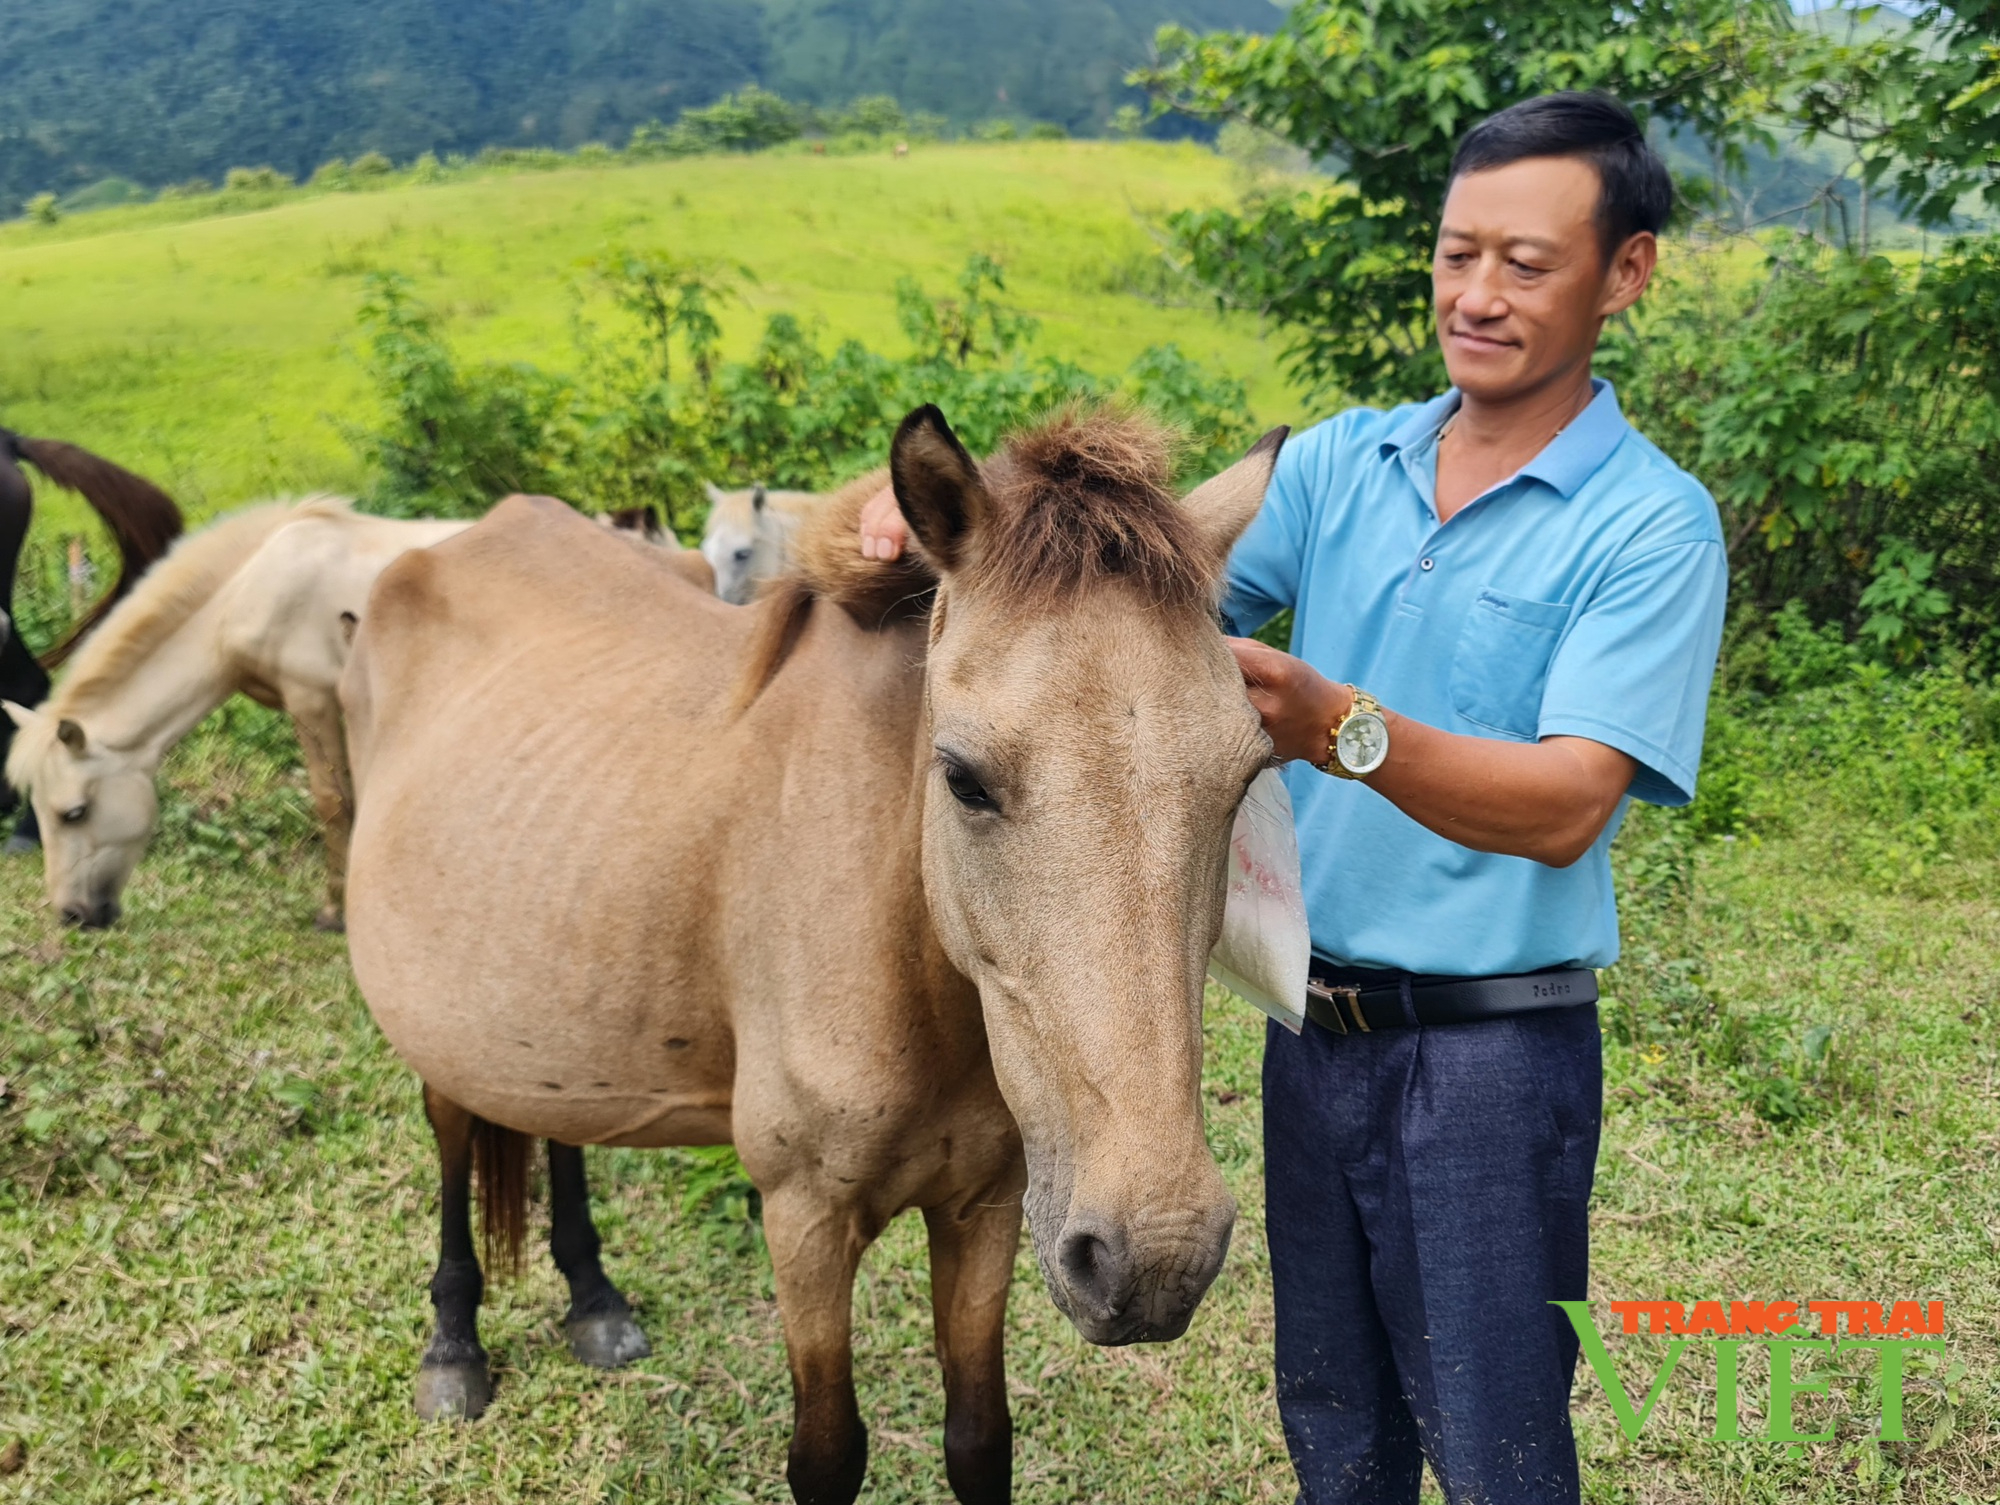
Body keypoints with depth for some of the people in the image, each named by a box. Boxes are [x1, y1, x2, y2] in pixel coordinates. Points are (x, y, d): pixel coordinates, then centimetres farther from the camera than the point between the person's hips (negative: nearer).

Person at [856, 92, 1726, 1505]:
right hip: (1314, 1023, 5)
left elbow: (1567, 806, -23)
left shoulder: (1655, 525, -12)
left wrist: (1339, 728, -39)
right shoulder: (1341, 462, 4)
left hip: (1490, 1048, -4)